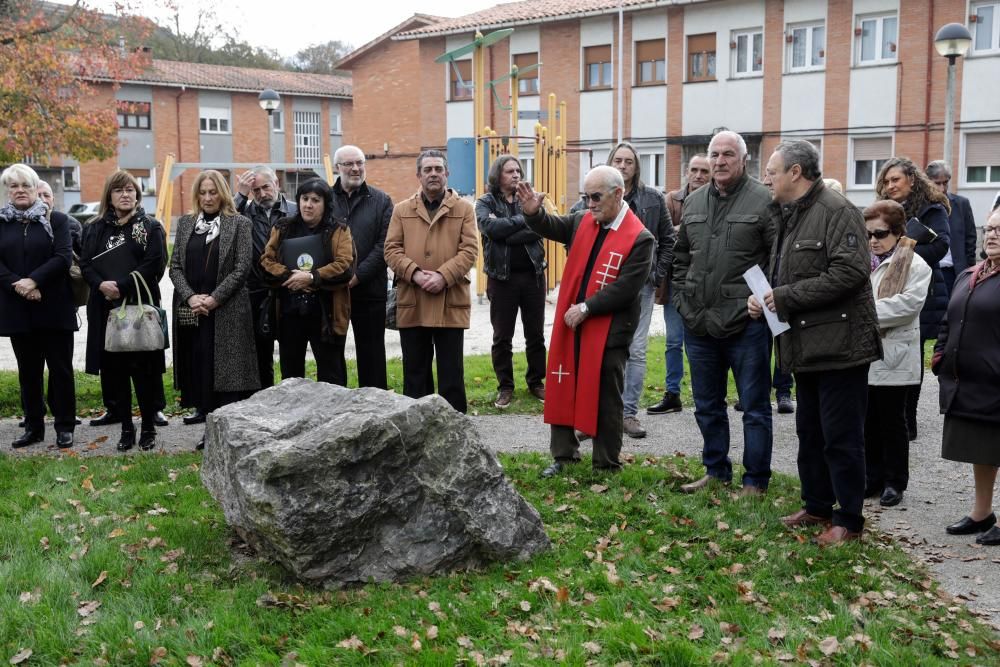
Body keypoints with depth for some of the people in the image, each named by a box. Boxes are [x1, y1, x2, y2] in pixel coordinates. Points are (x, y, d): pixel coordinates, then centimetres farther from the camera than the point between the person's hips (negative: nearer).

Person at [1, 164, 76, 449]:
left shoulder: (56, 220, 1)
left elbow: (63, 257, -9)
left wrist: (33, 281, -19)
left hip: (54, 307, -3)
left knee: (60, 368, 1)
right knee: (28, 370, 9)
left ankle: (64, 426, 9)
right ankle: (33, 426, 18)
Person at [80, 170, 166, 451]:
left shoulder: (151, 227, 4)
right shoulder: (95, 229, 14)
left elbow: (154, 264, -8)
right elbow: (85, 264, 8)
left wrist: (122, 286, -15)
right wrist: (101, 285, -13)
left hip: (141, 305, -3)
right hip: (105, 308, 3)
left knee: (144, 369, -1)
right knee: (113, 369, 3)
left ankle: (148, 428, 10)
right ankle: (126, 428, 13)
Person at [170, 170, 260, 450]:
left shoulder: (239, 224, 1)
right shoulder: (185, 223, 12)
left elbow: (242, 267, -6)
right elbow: (175, 266, 8)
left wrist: (214, 298, -12)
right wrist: (190, 297, -8)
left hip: (227, 310, -3)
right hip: (191, 310, 4)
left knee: (226, 369, -4)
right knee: (199, 368, 3)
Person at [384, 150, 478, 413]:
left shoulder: (464, 209, 5)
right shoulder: (402, 210, 10)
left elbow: (469, 250, -3)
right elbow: (392, 249, 3)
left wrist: (443, 276, -17)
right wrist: (415, 273, -14)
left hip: (450, 303, -2)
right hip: (411, 303, 2)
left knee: (451, 371, 4)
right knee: (415, 371, 10)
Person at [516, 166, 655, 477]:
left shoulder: (640, 238, -14)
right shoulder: (583, 221, 6)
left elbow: (625, 289, -19)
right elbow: (552, 227, 14)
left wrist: (586, 308, -19)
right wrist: (534, 213, -8)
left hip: (609, 332, -6)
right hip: (570, 325, 6)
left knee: (605, 401, 6)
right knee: (563, 390, 13)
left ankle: (606, 466, 20)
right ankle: (564, 454, 28)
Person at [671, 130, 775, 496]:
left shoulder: (764, 201, -8)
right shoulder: (693, 201, 11)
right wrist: (681, 299, 12)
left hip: (746, 324, -6)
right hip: (698, 324, 6)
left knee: (754, 407, 5)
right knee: (707, 406, 16)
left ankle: (755, 480, 16)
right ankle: (716, 470, 31)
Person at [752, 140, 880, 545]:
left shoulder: (837, 211, -13)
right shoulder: (787, 217, 16)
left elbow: (850, 272, -24)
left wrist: (785, 297, -20)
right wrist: (762, 297, 3)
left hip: (839, 344, -9)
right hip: (806, 346, 9)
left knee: (841, 437, -1)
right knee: (810, 433, 18)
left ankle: (848, 519, 11)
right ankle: (817, 507, 31)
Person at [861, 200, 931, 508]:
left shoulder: (914, 266, -5)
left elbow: (909, 303, -18)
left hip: (893, 358, -5)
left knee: (892, 422, 6)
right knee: (869, 421, 13)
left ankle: (894, 482, 17)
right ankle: (873, 477, 24)